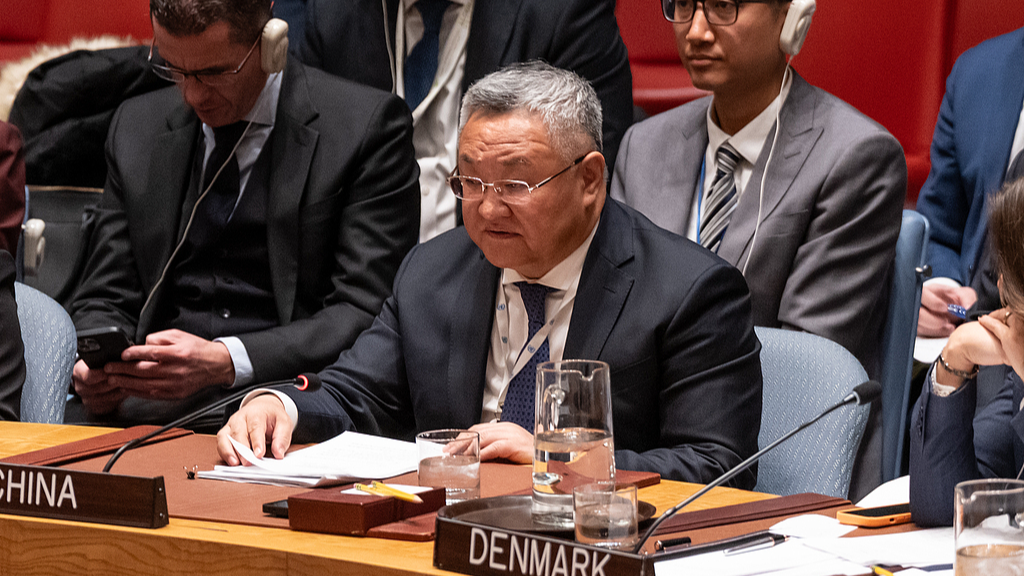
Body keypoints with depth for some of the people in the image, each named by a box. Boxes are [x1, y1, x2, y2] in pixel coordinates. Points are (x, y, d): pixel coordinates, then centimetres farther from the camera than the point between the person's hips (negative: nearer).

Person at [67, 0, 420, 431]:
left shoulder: (367, 125, -4)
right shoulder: (137, 127, 12)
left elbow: (366, 312, -9)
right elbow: (105, 298, 15)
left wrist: (227, 361, -22)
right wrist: (98, 365, -9)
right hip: (153, 397, 4)